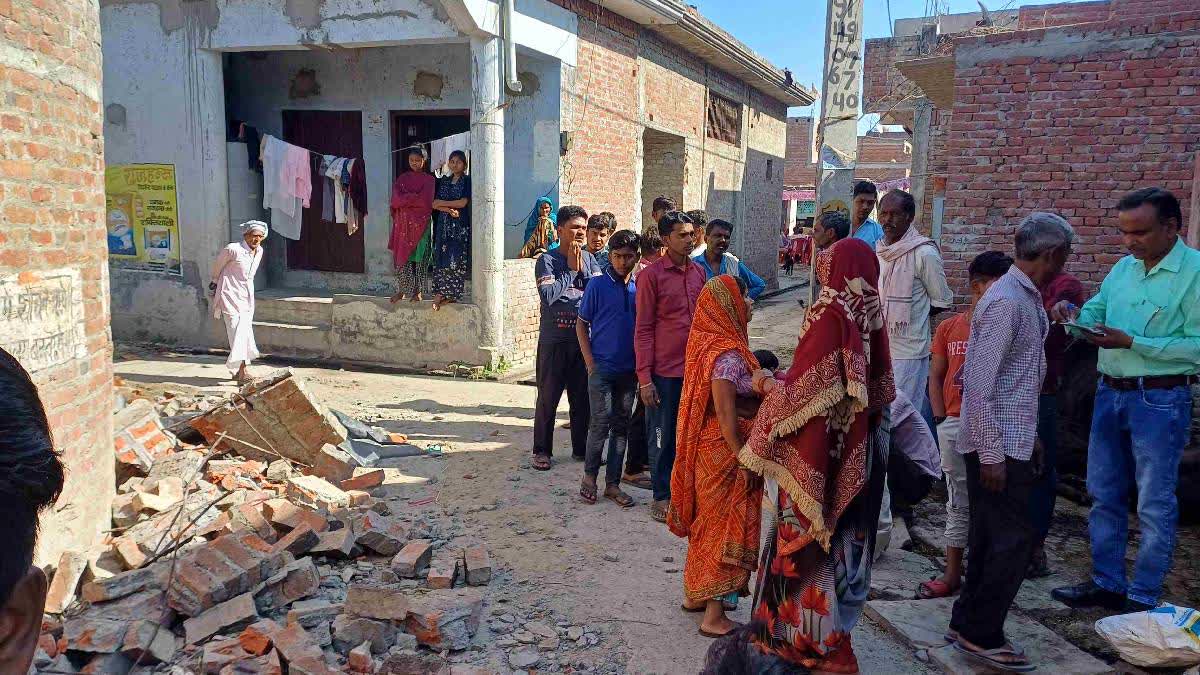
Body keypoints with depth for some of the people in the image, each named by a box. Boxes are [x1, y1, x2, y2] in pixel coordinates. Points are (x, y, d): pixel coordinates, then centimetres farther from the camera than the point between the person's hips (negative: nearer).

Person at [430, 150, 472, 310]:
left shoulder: (467, 181, 3)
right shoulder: (443, 182, 15)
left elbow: (463, 202, -9)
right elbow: (434, 204, 5)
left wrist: (441, 203, 0)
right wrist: (449, 210, -13)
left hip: (461, 226, -4)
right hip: (443, 224, 4)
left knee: (456, 259, -8)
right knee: (441, 258, -3)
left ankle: (452, 294, -5)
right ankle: (439, 294, -3)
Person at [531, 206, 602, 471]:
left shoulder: (589, 259, 7)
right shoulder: (547, 260, -7)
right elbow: (549, 295, -19)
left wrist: (582, 269, -12)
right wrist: (570, 269, -13)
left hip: (584, 339, 4)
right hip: (554, 340, -4)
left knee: (583, 397, 12)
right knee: (548, 397, 3)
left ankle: (581, 448, 25)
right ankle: (542, 451, 15)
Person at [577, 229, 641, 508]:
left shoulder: (639, 288, 5)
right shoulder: (597, 285, -5)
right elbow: (581, 325, -1)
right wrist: (590, 362, -7)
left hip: (629, 369, 4)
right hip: (602, 367, -4)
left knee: (621, 425, 8)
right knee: (601, 422, -6)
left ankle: (613, 484, 18)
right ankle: (590, 475, 14)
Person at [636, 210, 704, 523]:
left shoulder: (699, 272, 8)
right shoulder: (651, 275, -8)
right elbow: (643, 329, -9)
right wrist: (644, 377, -12)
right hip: (664, 371, -5)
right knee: (662, 436, 7)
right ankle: (662, 496, 19)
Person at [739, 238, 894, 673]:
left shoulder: (830, 313, -18)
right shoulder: (868, 315, 5)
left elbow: (804, 386, -20)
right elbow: (878, 388, 11)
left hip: (815, 449, -8)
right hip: (853, 449, 8)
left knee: (807, 539, 5)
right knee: (839, 537, 17)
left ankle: (809, 637, 16)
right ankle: (832, 630, 30)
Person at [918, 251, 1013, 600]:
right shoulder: (948, 328, 4)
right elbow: (936, 377, 8)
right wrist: (941, 419, 0)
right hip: (955, 425, 2)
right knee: (958, 503, 12)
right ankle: (952, 574, 22)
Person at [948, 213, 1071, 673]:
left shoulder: (1028, 299, 12)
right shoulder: (1005, 301, -18)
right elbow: (979, 383, -22)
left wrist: (1029, 437, 21)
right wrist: (991, 453, -22)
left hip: (1012, 441, 10)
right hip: (997, 446, -10)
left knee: (992, 537, 15)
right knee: (1015, 539, -3)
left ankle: (969, 625, 26)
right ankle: (981, 635, 9)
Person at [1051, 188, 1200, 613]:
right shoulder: (1124, 267, 8)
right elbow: (1095, 312, 15)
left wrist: (1131, 342, -23)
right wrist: (1073, 315, -6)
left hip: (1160, 399, -7)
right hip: (1110, 392, 7)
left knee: (1155, 504, 4)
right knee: (1104, 495, 14)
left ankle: (1143, 597, 16)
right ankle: (1107, 583, 28)